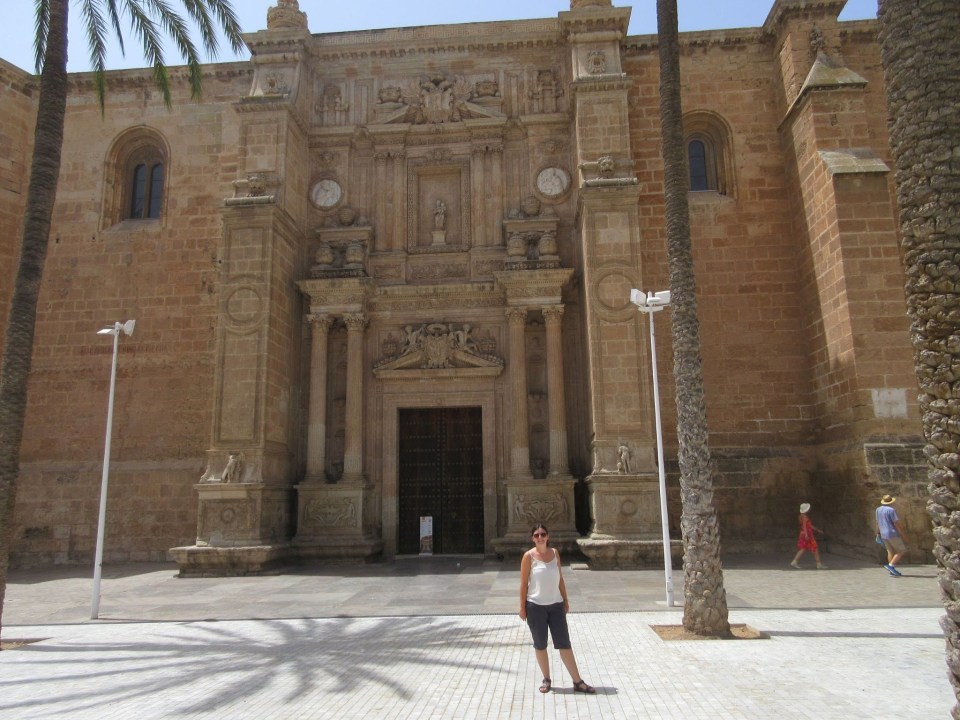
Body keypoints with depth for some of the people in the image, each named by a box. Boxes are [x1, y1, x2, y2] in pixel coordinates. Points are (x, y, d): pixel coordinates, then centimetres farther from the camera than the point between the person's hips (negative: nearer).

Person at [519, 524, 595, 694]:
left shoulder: (554, 553, 4)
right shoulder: (529, 556, -8)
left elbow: (560, 578, 11)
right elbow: (523, 582, -6)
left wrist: (566, 600, 11)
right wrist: (522, 606, -8)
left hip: (556, 605, 3)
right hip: (536, 606, -3)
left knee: (564, 644, 6)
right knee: (540, 645, 9)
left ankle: (578, 682, 12)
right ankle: (546, 679, 24)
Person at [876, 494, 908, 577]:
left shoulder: (878, 509, 8)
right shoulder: (891, 510, -15)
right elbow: (896, 524, -17)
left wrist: (878, 533, 21)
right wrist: (903, 535, -11)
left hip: (884, 534, 7)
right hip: (893, 534, -7)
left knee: (891, 552, 12)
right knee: (901, 551, 1)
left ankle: (892, 570, 9)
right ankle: (891, 565, -10)